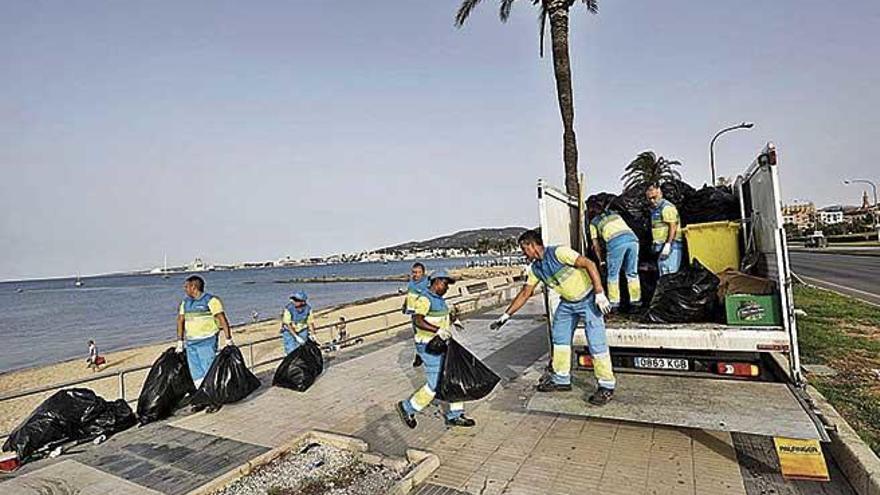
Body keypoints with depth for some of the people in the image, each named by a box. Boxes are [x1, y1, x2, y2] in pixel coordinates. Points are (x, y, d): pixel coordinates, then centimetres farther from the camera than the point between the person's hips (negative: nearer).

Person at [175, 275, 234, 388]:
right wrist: (180, 342, 15)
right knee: (196, 374, 9)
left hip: (207, 342, -7)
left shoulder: (210, 300, -9)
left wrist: (228, 340, -16)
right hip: (190, 343, 7)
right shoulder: (185, 302, 12)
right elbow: (180, 321, 19)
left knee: (209, 372, -6)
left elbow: (223, 320, -13)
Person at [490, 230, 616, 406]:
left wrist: (599, 294, -28)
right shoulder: (535, 268, 0)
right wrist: (506, 315, 3)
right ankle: (561, 380, 23)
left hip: (588, 299, -8)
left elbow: (589, 264, -25)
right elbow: (524, 294, 6)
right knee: (559, 338, 10)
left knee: (596, 343, -8)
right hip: (567, 302, 8)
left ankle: (606, 386, 6)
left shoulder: (559, 253, -24)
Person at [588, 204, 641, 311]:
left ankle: (614, 303, 10)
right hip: (632, 238, 4)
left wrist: (601, 260, 33)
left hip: (616, 242, -4)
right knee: (632, 273, 16)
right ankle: (635, 300, 21)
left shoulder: (593, 222, 22)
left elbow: (596, 245, 22)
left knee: (613, 274, 9)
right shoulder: (614, 214, 34)